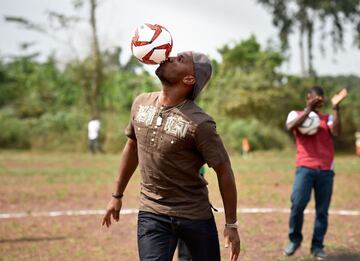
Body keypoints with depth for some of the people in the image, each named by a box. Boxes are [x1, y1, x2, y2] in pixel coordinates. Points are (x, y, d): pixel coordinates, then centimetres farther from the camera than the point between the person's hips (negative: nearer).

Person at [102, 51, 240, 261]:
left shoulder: (199, 123, -18)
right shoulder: (141, 103, 0)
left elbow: (224, 171, -10)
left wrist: (231, 225, -7)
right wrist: (118, 195, 21)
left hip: (196, 215, -3)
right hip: (152, 214, 3)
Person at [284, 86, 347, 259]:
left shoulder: (327, 118, 16)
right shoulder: (296, 114, 12)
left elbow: (336, 132, -4)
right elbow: (290, 126, -11)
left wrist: (335, 108, -7)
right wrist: (308, 109, -12)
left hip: (326, 170, 2)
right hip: (305, 167, -2)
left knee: (322, 210, 2)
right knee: (298, 203, -15)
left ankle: (317, 246, 10)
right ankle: (294, 239, 6)